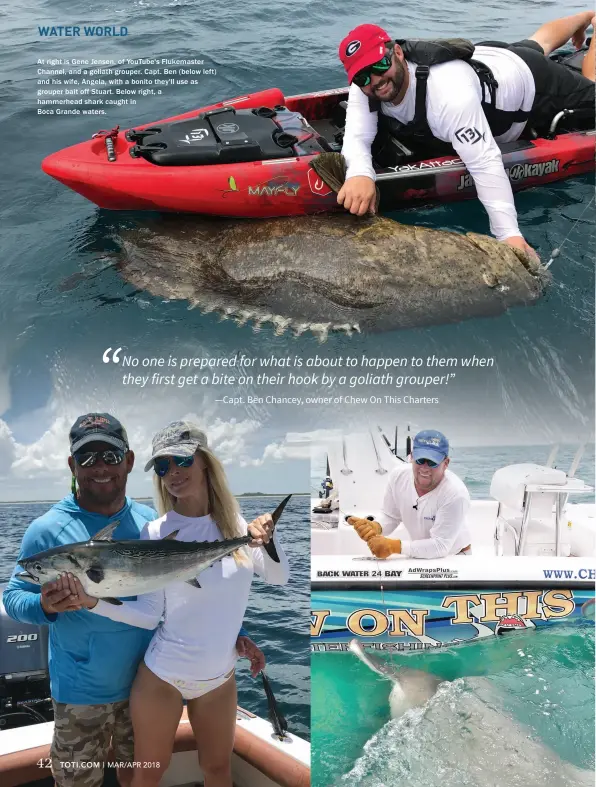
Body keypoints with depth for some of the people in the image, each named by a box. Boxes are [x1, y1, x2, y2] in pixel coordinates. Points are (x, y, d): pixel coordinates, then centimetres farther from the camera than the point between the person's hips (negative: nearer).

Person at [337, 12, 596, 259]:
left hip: (532, 81, -6)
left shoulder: (449, 93, -50)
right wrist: (360, 174, -65)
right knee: (538, 43, 38)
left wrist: (509, 233, -61)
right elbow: (357, 137, -40)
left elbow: (485, 163, -53)